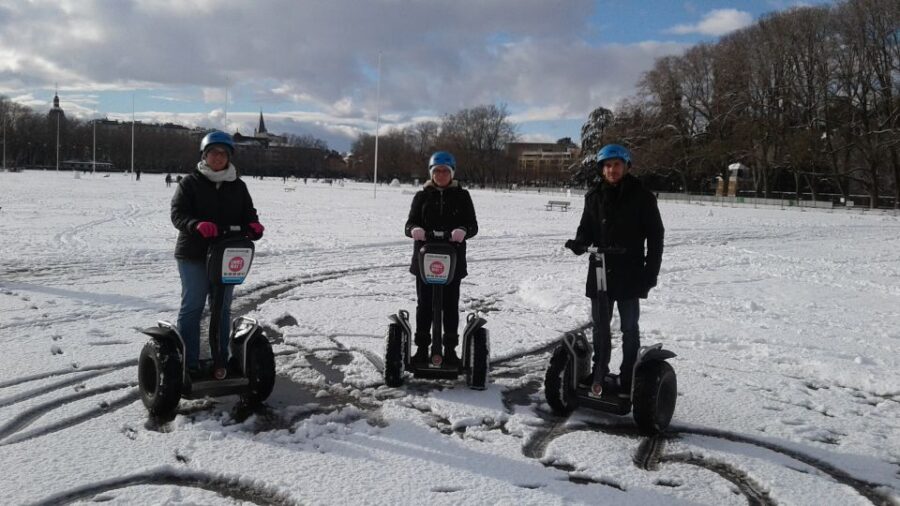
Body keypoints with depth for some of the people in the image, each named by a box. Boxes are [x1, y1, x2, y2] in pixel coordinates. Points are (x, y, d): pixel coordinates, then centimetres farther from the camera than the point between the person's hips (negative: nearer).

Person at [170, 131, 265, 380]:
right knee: (192, 307, 0)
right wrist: (197, 225, -30)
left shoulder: (237, 186, 12)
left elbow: (247, 212, 11)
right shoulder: (190, 182, 0)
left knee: (222, 308, 9)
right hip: (194, 255, -3)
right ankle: (189, 362, 9)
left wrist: (253, 225, -13)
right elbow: (178, 214, -9)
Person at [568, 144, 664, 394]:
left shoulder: (641, 196, -4)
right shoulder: (594, 196, 5)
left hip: (630, 274, -3)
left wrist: (651, 270, -6)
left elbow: (655, 235, -2)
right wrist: (579, 244, -12)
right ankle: (599, 375, 24)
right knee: (600, 325, 11)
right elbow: (586, 228, 11)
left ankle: (628, 379, 16)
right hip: (600, 272, 3)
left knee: (629, 328, 6)